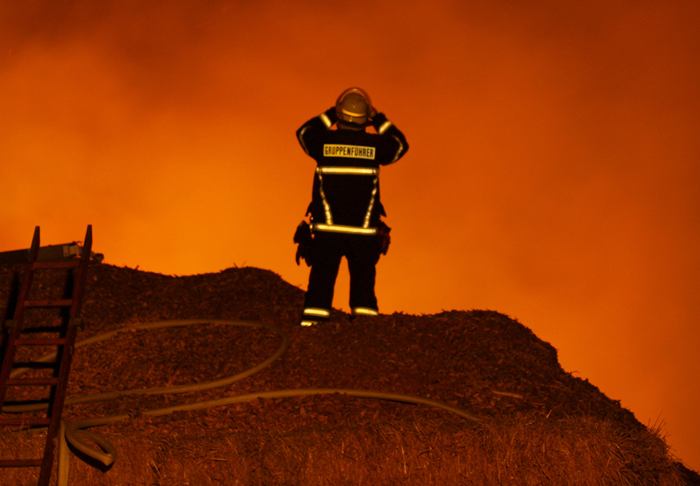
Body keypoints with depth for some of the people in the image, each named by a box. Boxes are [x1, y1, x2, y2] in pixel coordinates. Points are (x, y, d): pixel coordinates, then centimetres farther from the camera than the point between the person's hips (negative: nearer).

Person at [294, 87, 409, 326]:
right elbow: (400, 144, 20)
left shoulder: (325, 142, -3)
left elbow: (304, 132, 21)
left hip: (326, 230, 0)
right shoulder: (373, 144, -2)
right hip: (364, 232, 0)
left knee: (321, 281, 6)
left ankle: (311, 325, 2)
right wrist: (379, 120, 26)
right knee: (363, 285, 8)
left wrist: (329, 115, 25)